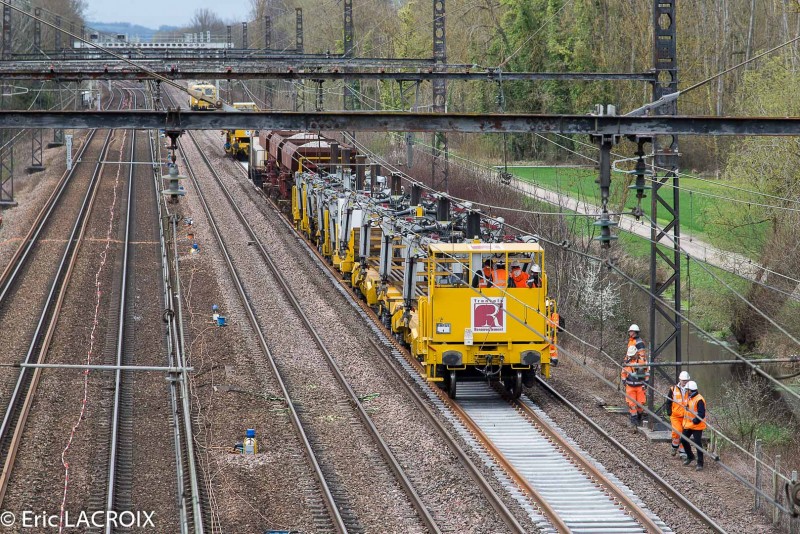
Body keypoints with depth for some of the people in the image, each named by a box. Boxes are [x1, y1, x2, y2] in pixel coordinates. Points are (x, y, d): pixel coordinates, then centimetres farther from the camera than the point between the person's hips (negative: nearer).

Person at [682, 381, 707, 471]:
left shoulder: (699, 400, -20)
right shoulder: (690, 398, 10)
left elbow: (701, 414, -24)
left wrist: (695, 421, -27)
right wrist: (685, 422, 16)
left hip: (696, 426, -10)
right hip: (688, 425, 10)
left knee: (698, 444, -5)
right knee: (684, 440, 17)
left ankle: (700, 464, 0)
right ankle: (690, 457, 37)